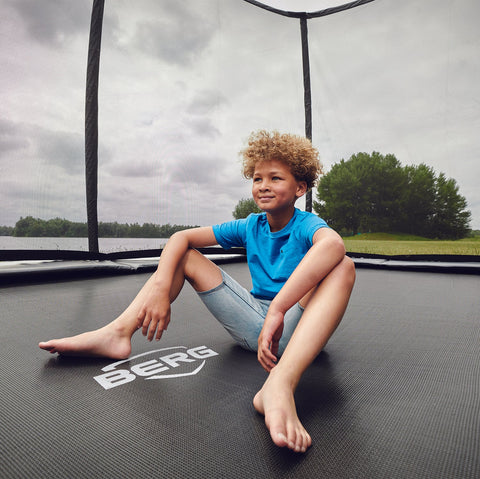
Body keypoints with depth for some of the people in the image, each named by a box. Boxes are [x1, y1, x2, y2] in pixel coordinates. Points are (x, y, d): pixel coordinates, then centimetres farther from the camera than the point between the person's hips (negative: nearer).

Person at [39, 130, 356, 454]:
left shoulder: (306, 224, -11)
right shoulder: (250, 227, 3)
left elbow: (333, 244, -39)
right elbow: (181, 238, -4)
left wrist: (278, 310, -47)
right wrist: (160, 287, -22)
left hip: (294, 329, -4)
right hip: (253, 325, 4)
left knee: (343, 267, -33)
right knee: (185, 255, 2)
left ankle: (280, 384, -53)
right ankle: (117, 333, -12)